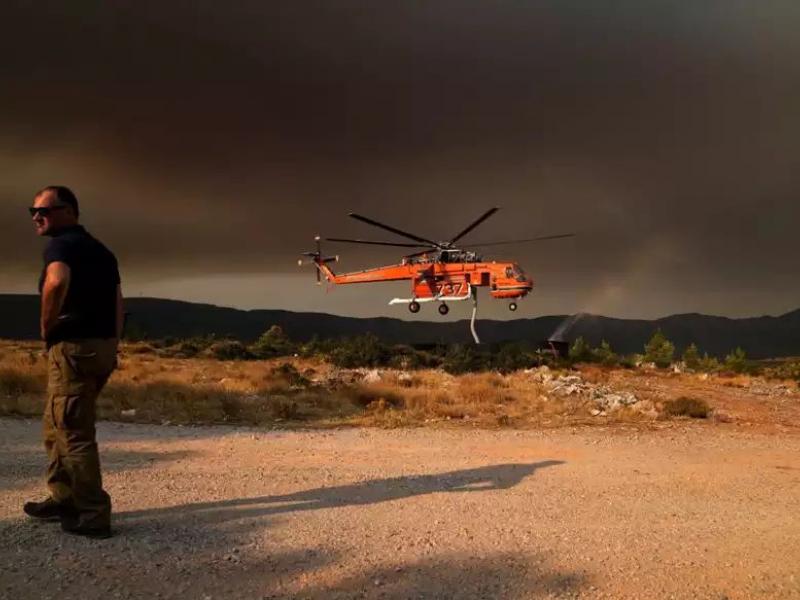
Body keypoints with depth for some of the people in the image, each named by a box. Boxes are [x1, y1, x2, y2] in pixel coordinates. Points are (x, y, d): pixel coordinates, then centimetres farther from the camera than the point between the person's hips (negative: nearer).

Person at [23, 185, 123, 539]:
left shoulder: (61, 244, -9)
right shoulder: (100, 250, 18)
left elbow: (57, 281, -31)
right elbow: (118, 301, 20)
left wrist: (46, 328, -17)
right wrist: (112, 346, 22)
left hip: (74, 347, -9)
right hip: (102, 346, 9)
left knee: (74, 434, -3)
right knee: (56, 426, 20)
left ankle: (93, 516, 1)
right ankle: (65, 500, 26)